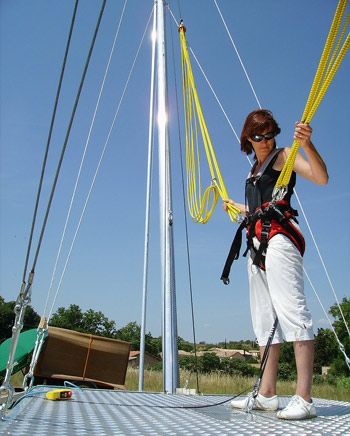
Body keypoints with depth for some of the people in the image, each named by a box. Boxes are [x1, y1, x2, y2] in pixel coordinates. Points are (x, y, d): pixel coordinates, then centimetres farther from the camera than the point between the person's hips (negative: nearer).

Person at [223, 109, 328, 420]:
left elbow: (321, 178, -11)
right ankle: (267, 395, 11)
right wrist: (236, 207, 48)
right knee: (264, 319, 5)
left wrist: (307, 144, -25)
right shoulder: (255, 171, 24)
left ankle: (304, 398, -12)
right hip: (257, 242, 8)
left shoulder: (283, 156, 4)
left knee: (291, 308, -16)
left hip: (280, 236, -8)